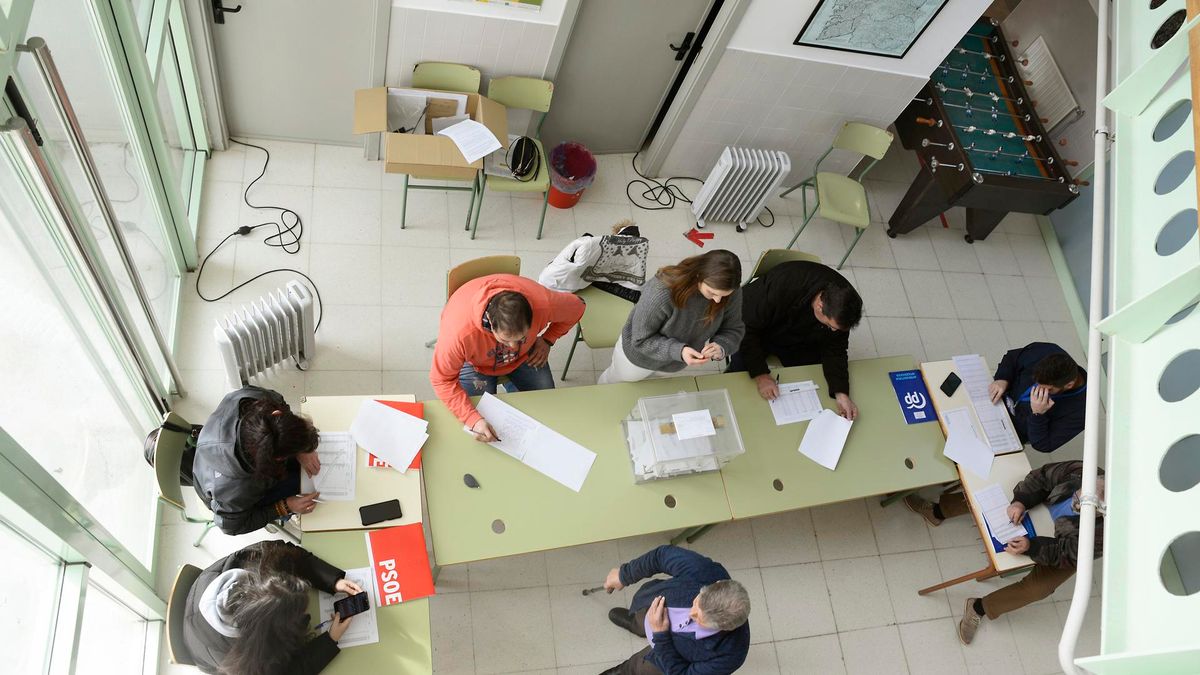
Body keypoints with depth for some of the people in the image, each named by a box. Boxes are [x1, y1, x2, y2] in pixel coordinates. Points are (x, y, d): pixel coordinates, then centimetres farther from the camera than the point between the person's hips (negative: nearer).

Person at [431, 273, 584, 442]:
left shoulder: (543, 303, -39)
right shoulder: (459, 331, -45)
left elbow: (576, 308, -15)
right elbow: (442, 380, -30)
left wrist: (547, 340, -16)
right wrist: (474, 420, -40)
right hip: (476, 361, -2)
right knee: (483, 414, -15)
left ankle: (513, 386, 29)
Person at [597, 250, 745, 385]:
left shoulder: (731, 293, -30)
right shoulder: (661, 293, -44)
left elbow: (733, 330, -14)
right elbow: (641, 340, -31)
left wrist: (721, 347, -37)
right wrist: (679, 350, -47)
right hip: (641, 354, -3)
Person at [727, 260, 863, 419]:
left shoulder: (842, 303, -25)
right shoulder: (782, 285, -40)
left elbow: (835, 349, -15)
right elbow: (747, 327, -32)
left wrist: (841, 392, -29)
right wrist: (760, 375, -36)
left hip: (800, 341, 4)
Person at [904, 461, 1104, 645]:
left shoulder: (1101, 533, -41)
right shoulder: (1081, 472, -33)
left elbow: (1067, 553, -30)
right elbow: (1043, 476, -19)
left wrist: (1031, 547, -42)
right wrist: (1020, 501, -32)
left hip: (1065, 548, -4)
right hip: (1044, 507, 4)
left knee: (1038, 587, -21)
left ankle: (979, 608, 2)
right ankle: (937, 512, 23)